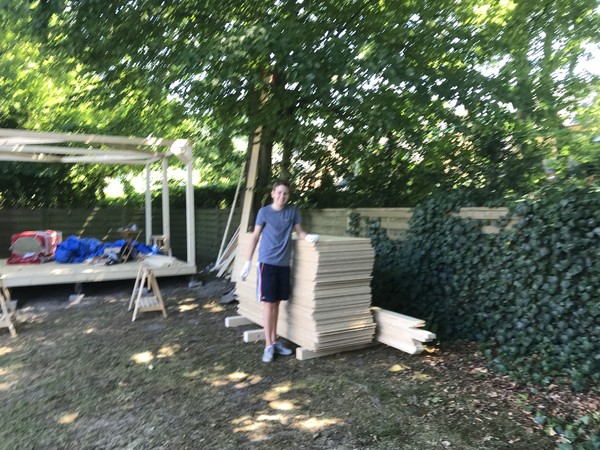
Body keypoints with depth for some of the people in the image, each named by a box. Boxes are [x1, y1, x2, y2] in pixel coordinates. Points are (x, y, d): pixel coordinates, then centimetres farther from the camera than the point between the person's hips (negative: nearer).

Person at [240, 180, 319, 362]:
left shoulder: (292, 211, 5)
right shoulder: (264, 212, -3)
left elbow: (299, 232, 9)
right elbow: (255, 237, 1)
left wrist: (308, 237, -14)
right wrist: (248, 262, -1)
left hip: (284, 264, 3)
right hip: (267, 262, -3)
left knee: (277, 303, 12)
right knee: (268, 303, -3)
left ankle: (274, 341, 24)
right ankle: (268, 345, 4)